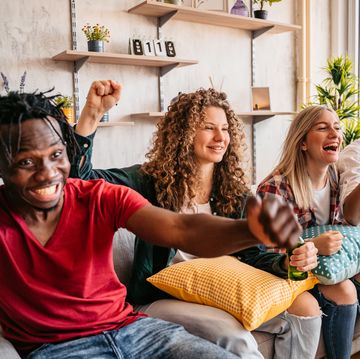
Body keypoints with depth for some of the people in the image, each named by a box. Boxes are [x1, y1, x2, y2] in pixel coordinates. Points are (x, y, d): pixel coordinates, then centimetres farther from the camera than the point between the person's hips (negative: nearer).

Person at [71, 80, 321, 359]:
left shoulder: (235, 191, 3)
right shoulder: (153, 182, -9)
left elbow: (248, 255, 2)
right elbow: (80, 178, -20)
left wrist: (287, 261, -19)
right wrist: (92, 113, -31)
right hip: (161, 299, -4)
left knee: (306, 307, -9)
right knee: (234, 336, -30)